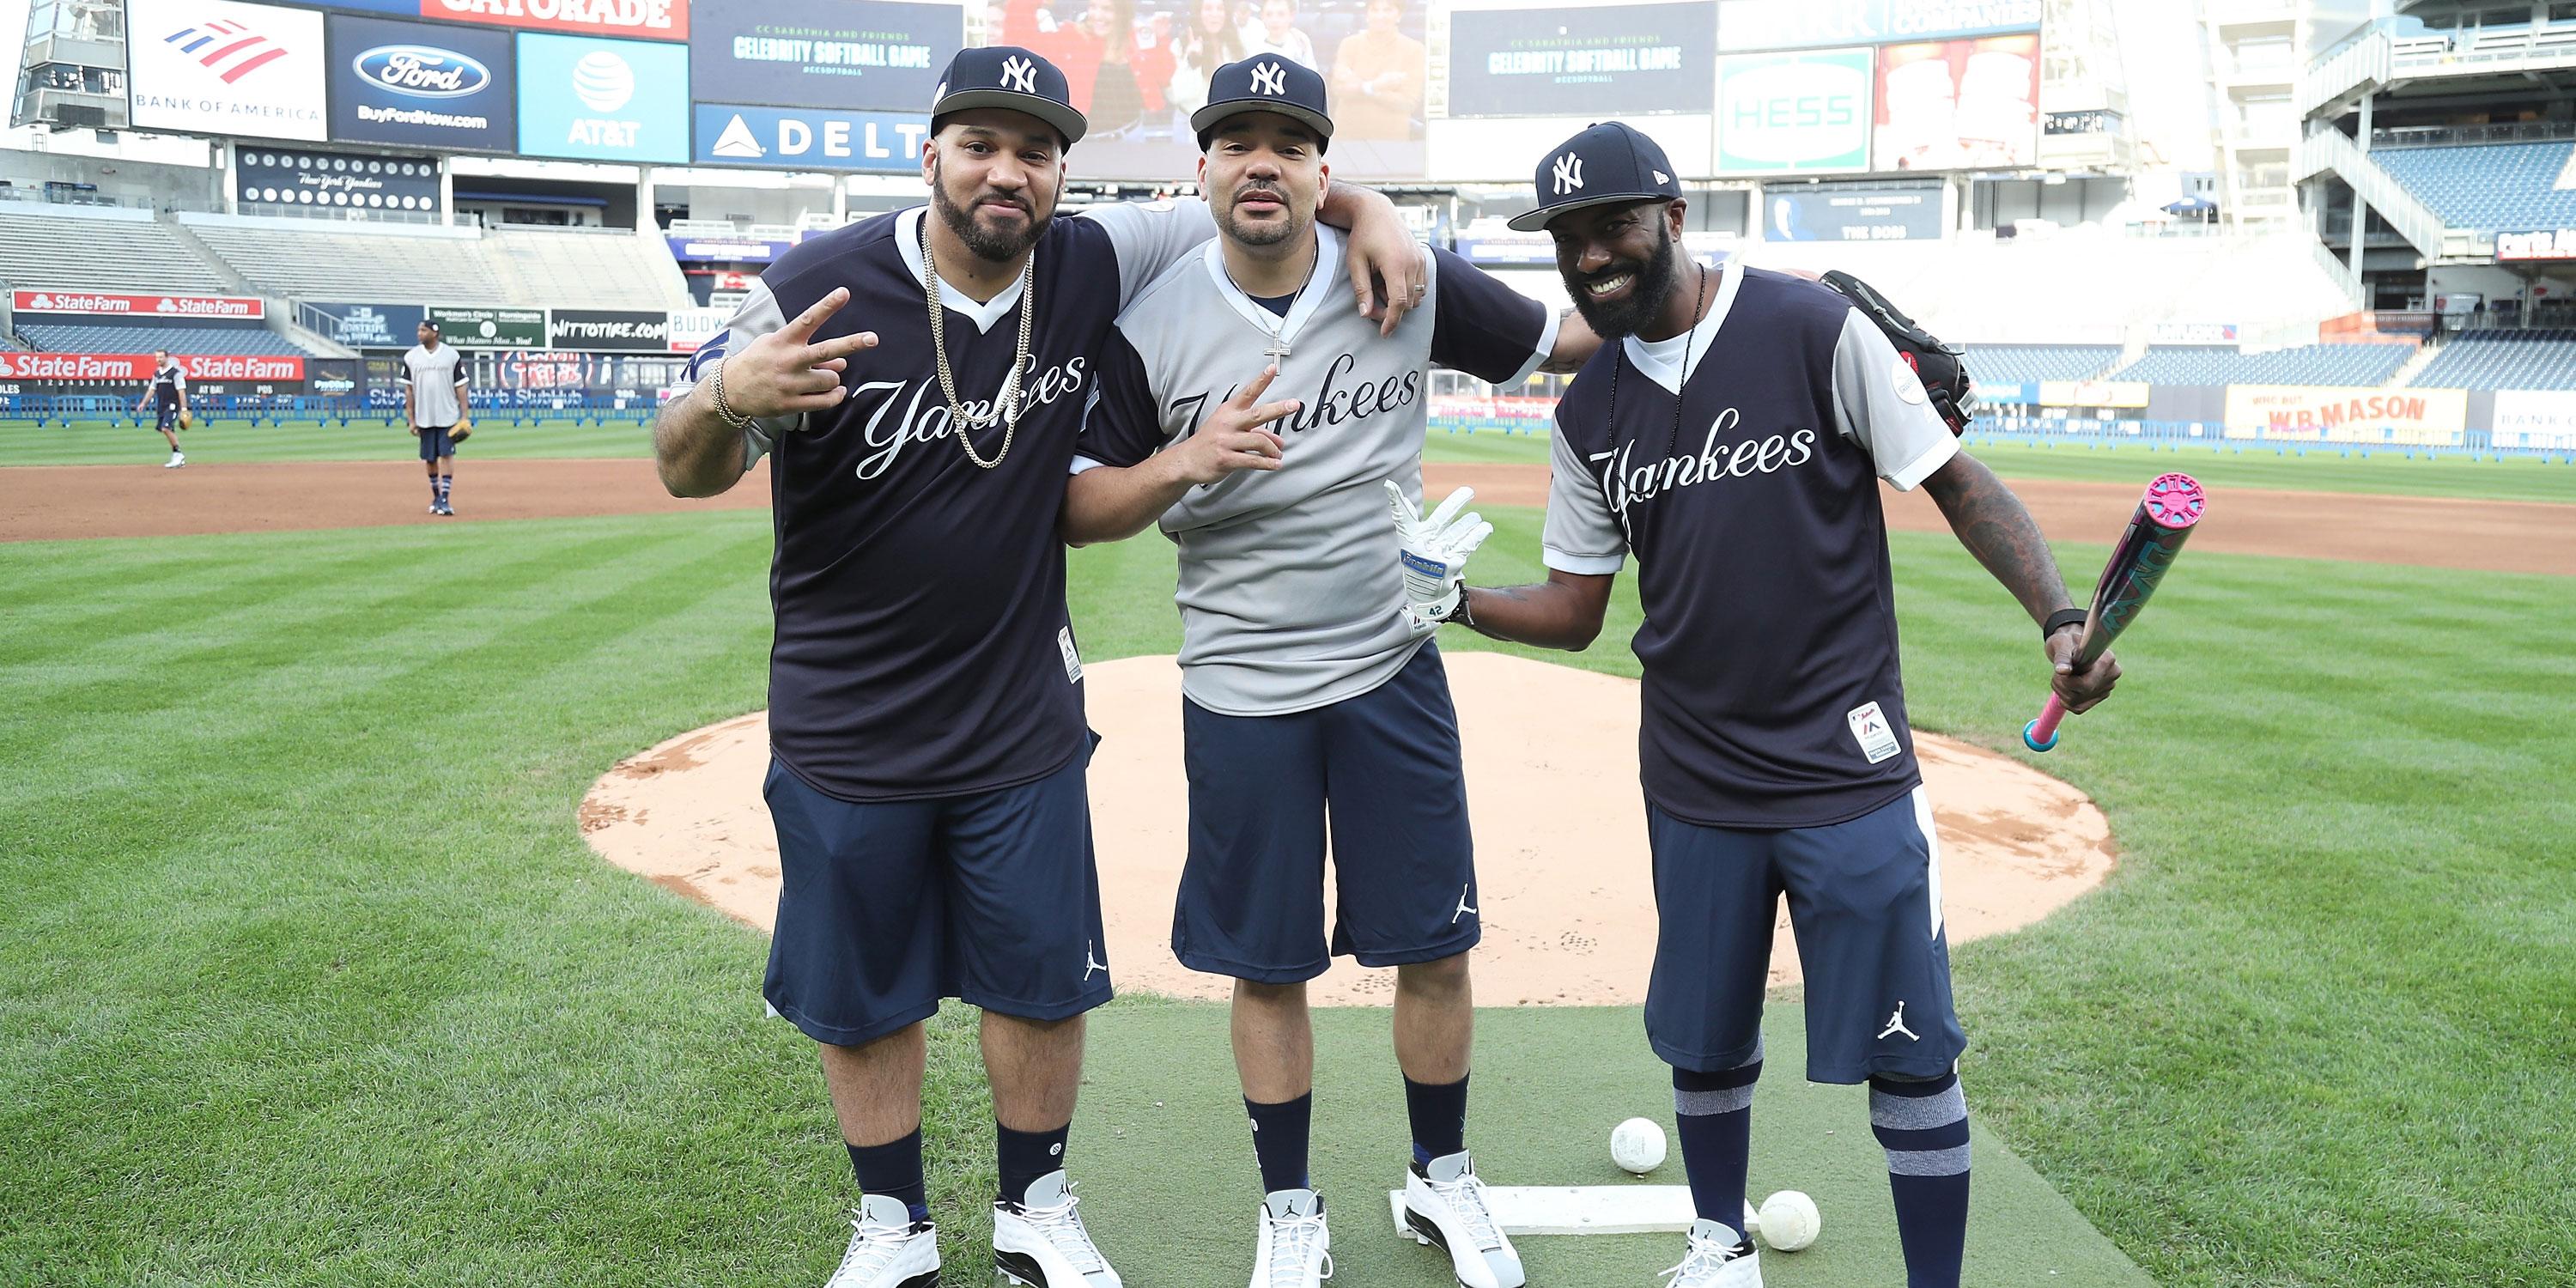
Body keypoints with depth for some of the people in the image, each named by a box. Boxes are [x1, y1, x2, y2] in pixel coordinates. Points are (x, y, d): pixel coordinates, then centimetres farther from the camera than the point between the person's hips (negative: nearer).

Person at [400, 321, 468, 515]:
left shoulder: (451, 355, 0)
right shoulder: (411, 357, 4)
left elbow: (460, 387, 0)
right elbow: (409, 390, 6)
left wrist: (464, 417, -6)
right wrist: (411, 420, 1)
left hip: (447, 416, -2)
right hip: (424, 417, 2)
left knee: (446, 455, -8)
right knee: (430, 458, 8)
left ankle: (445, 499, -8)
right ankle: (436, 497, 22)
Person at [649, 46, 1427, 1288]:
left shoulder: (1090, 267, -6)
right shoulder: (821, 289, -15)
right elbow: (686, 472, -13)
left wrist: (1362, 203, -13)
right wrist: (727, 396, -36)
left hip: (1024, 720, 2)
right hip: (845, 730, -2)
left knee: (1043, 982, 12)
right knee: (862, 995, 12)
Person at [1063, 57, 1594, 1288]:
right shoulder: (1149, 323, -6)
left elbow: (1559, 340, 6)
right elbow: (1077, 510, -4)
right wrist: (1185, 462, -22)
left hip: (1393, 676, 1)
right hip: (1240, 695, -1)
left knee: (1436, 948, 10)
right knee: (1267, 965, 10)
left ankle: (1442, 1179, 34)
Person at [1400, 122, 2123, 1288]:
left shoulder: (1811, 329, -9)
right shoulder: (1589, 414, 4)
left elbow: (1955, 480, -7)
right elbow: (1574, 610, 8)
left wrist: (2058, 616, -20)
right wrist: (1456, 600, -9)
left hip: (1848, 766, -4)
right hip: (1692, 782, 4)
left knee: (1908, 1052, 0)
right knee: (1701, 1037, 16)